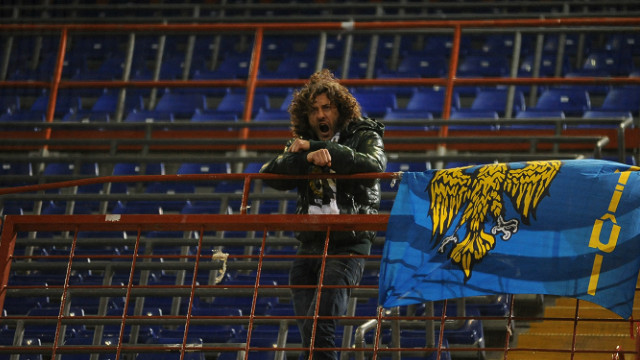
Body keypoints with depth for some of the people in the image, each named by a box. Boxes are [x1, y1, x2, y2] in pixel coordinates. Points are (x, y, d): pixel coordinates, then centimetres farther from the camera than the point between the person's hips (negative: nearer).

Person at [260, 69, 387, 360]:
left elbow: (373, 166, -18)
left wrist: (317, 147, -14)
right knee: (310, 334, 1)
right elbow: (271, 174, -1)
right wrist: (307, 158, -19)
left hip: (347, 244, -5)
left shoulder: (364, 136, 5)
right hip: (310, 243, 5)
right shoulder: (301, 144, 17)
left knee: (317, 328, -19)